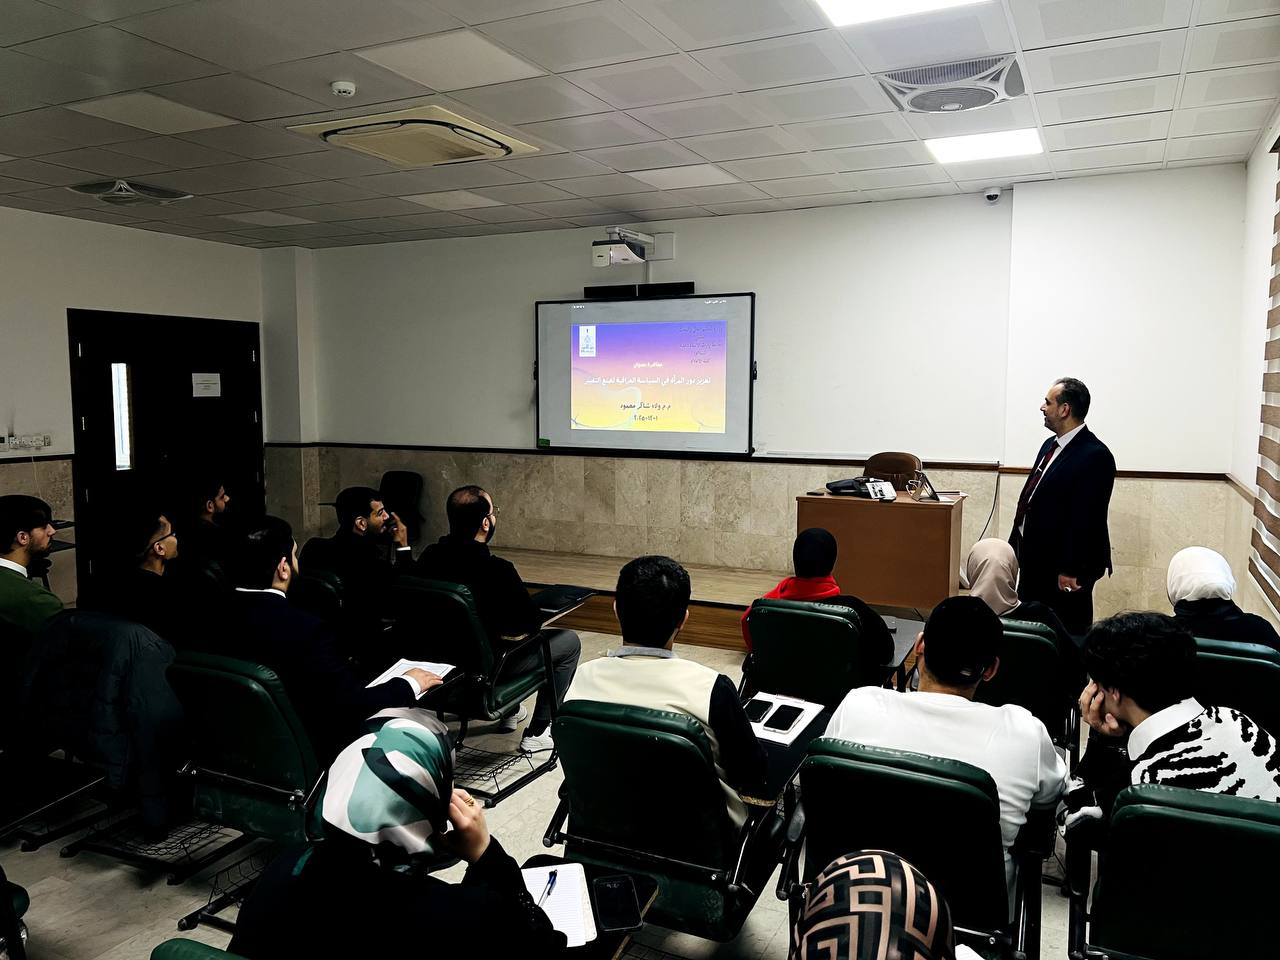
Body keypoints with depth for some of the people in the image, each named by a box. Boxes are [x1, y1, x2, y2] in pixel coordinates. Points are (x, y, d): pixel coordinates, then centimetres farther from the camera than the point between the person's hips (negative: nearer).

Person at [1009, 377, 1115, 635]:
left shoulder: (1095, 456, -17)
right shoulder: (1051, 445, 10)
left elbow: (1087, 519, -20)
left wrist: (1071, 570, -21)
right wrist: (1016, 547, 16)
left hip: (1064, 570, -9)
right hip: (1035, 561, 9)